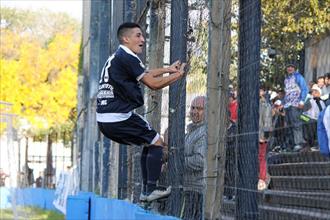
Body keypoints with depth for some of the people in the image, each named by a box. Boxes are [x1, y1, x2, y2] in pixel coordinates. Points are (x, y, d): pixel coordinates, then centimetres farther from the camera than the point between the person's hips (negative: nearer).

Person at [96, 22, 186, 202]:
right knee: (156, 142, -1)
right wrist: (177, 75, 0)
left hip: (104, 120, 10)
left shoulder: (116, 57, 19)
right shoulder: (126, 58, -12)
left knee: (149, 143, 20)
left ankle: (146, 190, 17)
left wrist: (167, 69, 28)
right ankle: (151, 190, -5)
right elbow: (153, 83, -12)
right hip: (118, 118, -10)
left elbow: (144, 74, 33)